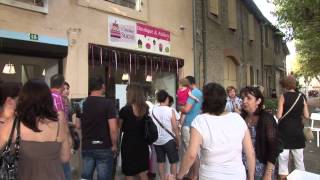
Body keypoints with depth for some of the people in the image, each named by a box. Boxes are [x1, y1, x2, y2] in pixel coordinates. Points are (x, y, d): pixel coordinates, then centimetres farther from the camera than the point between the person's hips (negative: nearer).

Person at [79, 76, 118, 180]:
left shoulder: (82, 104, 3)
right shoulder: (108, 103, -13)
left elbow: (79, 126, 10)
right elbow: (113, 129, -18)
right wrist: (114, 145, -5)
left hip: (86, 146, 5)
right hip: (104, 147, -5)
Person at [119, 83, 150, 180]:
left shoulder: (125, 110, -14)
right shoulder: (145, 109, 0)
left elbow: (120, 127, -2)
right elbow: (146, 125, 9)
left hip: (129, 143, -5)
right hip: (142, 143, 5)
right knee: (142, 172, 17)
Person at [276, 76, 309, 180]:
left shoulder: (283, 97, -10)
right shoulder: (301, 97, 0)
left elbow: (279, 116, -14)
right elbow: (306, 115, 0)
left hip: (285, 130, -3)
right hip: (298, 130, 4)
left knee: (283, 157, 7)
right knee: (299, 158, 16)